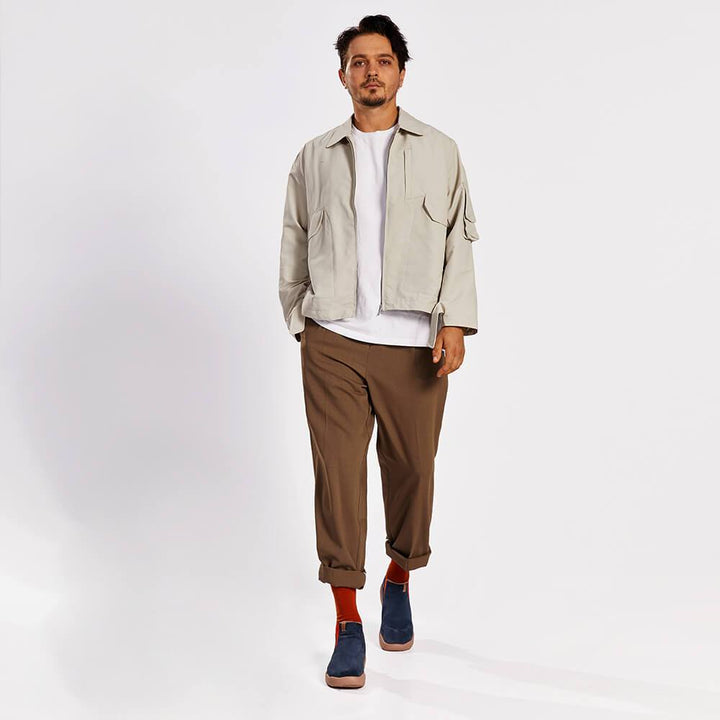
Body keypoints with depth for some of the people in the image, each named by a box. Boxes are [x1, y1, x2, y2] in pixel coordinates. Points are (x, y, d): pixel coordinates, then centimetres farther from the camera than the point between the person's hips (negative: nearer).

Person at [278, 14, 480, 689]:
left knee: (412, 468, 6)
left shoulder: (440, 152, 11)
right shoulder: (314, 158, 13)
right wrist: (299, 323, 11)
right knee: (337, 473, -3)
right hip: (333, 341, 0)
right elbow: (294, 247, 16)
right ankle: (347, 623, 6)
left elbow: (458, 243, 6)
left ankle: (399, 580, 33)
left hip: (413, 344, 0)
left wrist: (456, 321, -5)